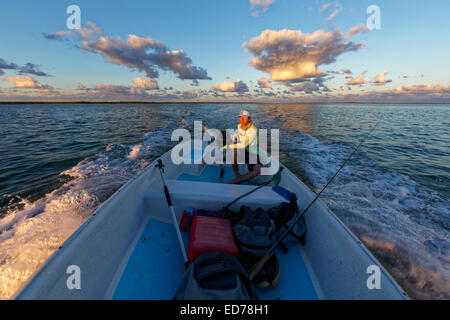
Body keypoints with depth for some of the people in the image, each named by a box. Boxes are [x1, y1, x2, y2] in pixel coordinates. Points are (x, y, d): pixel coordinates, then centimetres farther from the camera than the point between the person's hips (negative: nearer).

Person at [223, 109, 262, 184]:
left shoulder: (253, 130, -21)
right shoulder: (239, 126, 0)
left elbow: (244, 145, -32)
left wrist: (228, 147, -32)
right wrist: (235, 136, 3)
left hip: (252, 155, -4)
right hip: (241, 152, 4)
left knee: (257, 171, -31)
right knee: (235, 150, -33)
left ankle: (236, 181, -21)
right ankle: (237, 175, -22)